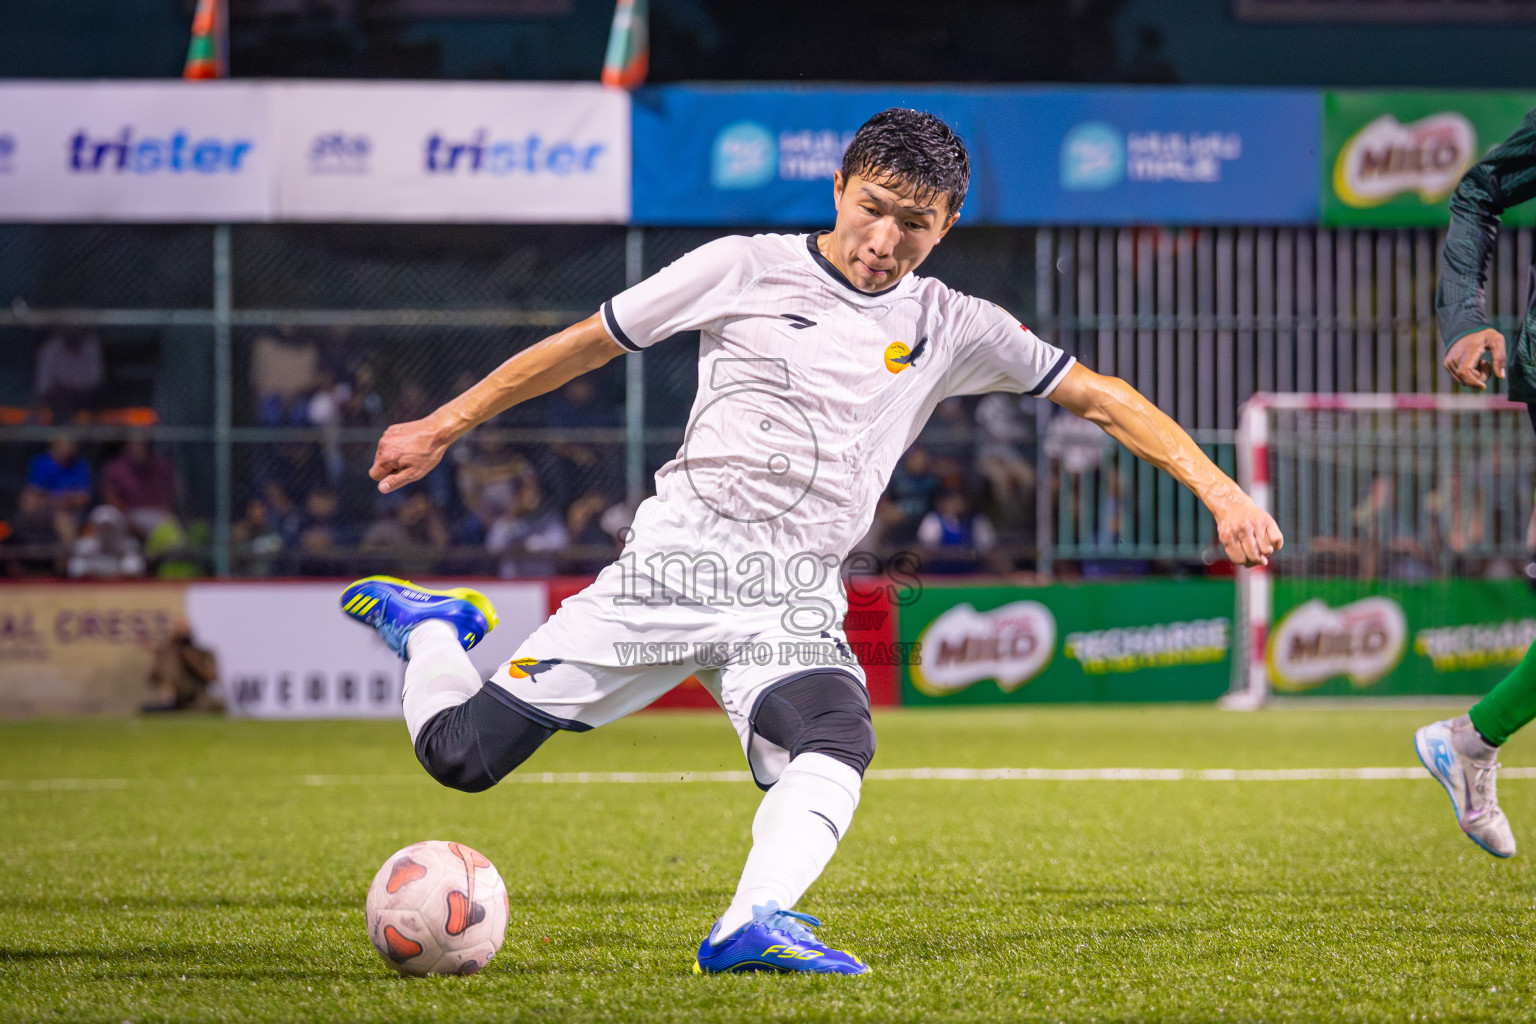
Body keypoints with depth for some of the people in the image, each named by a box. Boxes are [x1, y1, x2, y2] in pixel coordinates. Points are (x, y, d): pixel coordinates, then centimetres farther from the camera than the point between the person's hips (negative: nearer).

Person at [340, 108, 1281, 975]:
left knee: (835, 748, -32)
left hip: (797, 600, 2)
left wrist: (1221, 491, 2)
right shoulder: (743, 270, 2)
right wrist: (443, 428, 13)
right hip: (676, 560, -2)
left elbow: (1099, 396, 12)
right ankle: (431, 628, 26)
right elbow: (583, 345, 10)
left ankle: (754, 927, -47)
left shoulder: (950, 328, 9)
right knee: (462, 753, -5)